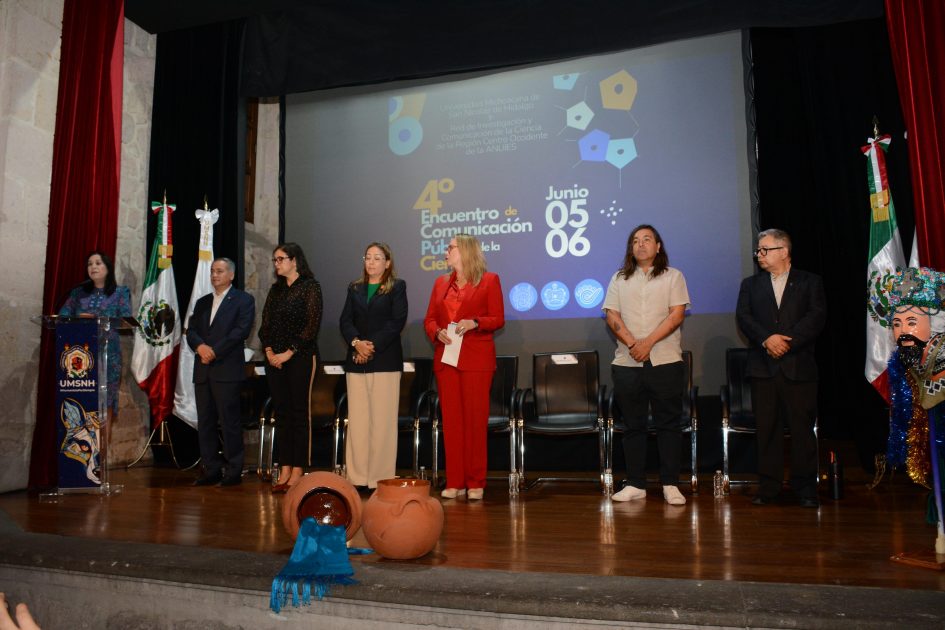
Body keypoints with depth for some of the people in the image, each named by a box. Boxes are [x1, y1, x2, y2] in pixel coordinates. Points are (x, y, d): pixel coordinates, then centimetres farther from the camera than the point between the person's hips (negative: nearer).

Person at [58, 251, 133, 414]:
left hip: (107, 354, -3)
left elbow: (126, 320, -6)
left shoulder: (120, 292, 7)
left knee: (105, 400, -3)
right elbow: (62, 315, 9)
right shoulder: (78, 292, 17)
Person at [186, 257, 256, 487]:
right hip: (202, 370, 6)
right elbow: (191, 330, 13)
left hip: (227, 369, -6)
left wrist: (215, 351, -13)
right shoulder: (202, 302, 22)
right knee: (205, 422, 6)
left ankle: (233, 472, 1)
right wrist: (200, 346, -9)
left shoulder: (243, 300, 3)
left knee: (229, 421, -5)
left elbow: (242, 330, -9)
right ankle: (211, 470, 13)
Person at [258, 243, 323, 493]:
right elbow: (265, 324, 13)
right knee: (281, 413, 6)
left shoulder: (310, 286, -3)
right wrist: (269, 351, -3)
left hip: (301, 357, -6)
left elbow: (312, 324, -10)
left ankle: (297, 472, 2)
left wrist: (289, 353, -13)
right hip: (275, 359, 6)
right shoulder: (276, 289, 16)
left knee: (299, 412, -3)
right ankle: (284, 470, 12)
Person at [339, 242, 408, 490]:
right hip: (356, 361, 4)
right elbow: (345, 321, 9)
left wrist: (373, 345, -13)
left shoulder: (397, 287, 4)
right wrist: (356, 343, -10)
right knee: (357, 419, 4)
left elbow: (397, 321, -7)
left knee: (383, 420, -2)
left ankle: (381, 477, 4)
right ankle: (357, 476, 10)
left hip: (385, 360, -4)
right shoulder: (354, 288, 17)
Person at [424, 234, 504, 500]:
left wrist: (474, 323, -17)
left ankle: (475, 482, 7)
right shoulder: (441, 282, 16)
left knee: (476, 418, -2)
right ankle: (454, 481, 10)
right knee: (451, 419, 3)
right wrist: (437, 332, -6)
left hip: (476, 358, -4)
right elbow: (429, 319, 15)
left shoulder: (489, 280, 3)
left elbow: (498, 319, -1)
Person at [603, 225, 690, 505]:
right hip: (627, 363, 2)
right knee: (633, 425, 6)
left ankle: (670, 484, 8)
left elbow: (677, 314, -4)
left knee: (668, 424, 1)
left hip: (665, 361, -2)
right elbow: (612, 316, 4)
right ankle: (635, 484, 12)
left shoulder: (673, 276, 8)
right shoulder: (619, 279, 14)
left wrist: (648, 343, -14)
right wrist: (632, 344, -12)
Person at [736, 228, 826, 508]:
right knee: (767, 429, 3)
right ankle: (769, 488, 10)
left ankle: (806, 488, 11)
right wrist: (767, 339, -13)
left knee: (802, 428, 1)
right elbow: (743, 317, 2)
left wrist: (787, 341, -14)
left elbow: (816, 317, -3)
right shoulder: (750, 284, 15)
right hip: (763, 367, 2)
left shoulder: (810, 282, 9)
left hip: (798, 366, -2)